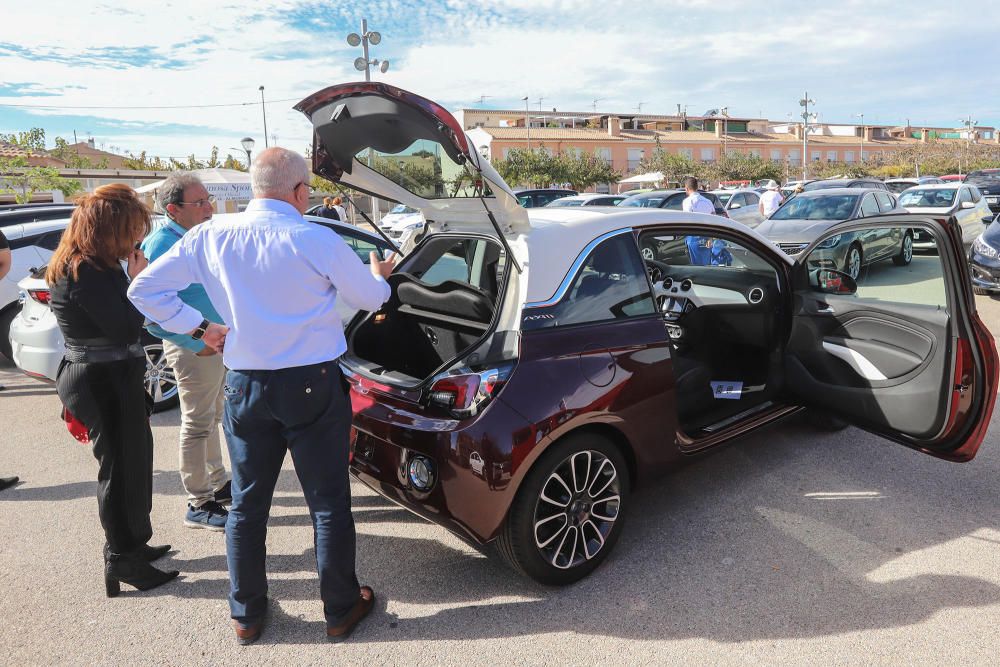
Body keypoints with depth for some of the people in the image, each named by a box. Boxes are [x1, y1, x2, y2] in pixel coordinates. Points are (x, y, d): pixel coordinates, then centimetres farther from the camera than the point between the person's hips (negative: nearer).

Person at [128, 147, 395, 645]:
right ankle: (340, 610, 26)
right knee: (328, 504, 10)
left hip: (244, 388, 4)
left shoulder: (210, 239, -1)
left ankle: (245, 614, 33)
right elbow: (371, 298, 0)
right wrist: (378, 274, 22)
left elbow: (144, 289, 3)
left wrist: (199, 328, 8)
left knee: (247, 503, 18)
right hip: (312, 387, -4)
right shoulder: (316, 241, -14)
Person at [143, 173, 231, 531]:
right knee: (197, 425, 1)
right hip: (194, 349, -9)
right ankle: (199, 505, 13)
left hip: (218, 342, 9)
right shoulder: (160, 245, -19)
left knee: (211, 419, 20)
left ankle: (218, 483, 35)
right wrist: (199, 343, -25)